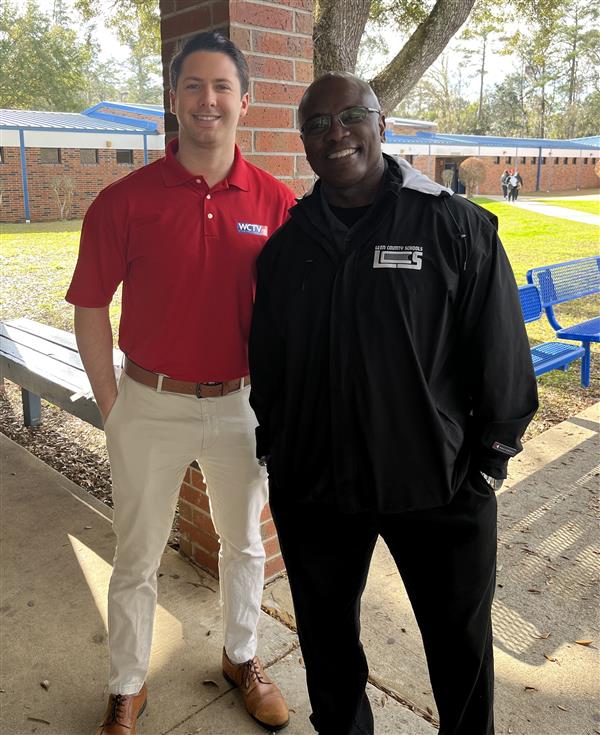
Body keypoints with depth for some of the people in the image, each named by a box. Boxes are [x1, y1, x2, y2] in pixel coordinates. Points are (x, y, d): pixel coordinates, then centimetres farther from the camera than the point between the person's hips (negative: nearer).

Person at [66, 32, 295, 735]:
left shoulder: (275, 201, -4)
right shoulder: (125, 200, -7)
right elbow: (90, 308, -2)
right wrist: (111, 407, -3)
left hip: (241, 405, 2)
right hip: (150, 405, -1)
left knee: (244, 543, 19)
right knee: (136, 557, 14)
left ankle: (241, 657, 45)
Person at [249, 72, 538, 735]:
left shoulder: (458, 228, -7)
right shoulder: (285, 246, 4)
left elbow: (502, 358, -5)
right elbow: (265, 363, 11)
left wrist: (489, 459, -4)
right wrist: (272, 450, 11)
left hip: (439, 488, -2)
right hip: (310, 488, 3)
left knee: (461, 645, 17)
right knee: (327, 638, 23)